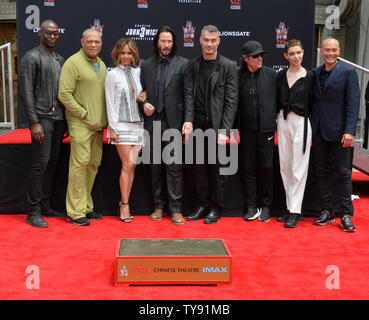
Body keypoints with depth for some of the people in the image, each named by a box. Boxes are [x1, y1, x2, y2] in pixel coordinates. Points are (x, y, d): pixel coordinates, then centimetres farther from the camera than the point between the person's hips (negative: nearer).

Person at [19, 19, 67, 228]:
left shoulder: (60, 60, 17)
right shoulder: (32, 57, -4)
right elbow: (26, 92, -10)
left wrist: (66, 121, 15)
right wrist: (34, 122, -15)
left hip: (58, 120, 7)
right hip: (42, 119, -7)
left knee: (52, 165, 9)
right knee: (40, 165, -8)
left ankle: (46, 207, 18)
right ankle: (33, 212, -2)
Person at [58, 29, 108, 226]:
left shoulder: (101, 65, 17)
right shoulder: (73, 63, -7)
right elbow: (64, 95, -13)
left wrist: (104, 119, 11)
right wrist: (84, 114, -13)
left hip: (98, 125, 8)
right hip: (80, 123, -7)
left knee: (93, 164, 10)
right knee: (80, 163, -8)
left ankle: (86, 207, 20)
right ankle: (75, 212, -1)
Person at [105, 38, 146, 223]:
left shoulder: (137, 72, 11)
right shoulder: (113, 75, -1)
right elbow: (110, 103, -3)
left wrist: (143, 98, 0)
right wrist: (112, 127, -8)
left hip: (138, 124, 5)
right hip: (121, 125, -5)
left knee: (132, 166, 4)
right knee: (127, 165, -10)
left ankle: (123, 202, 12)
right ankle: (125, 205, -2)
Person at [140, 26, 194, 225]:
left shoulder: (183, 64, 2)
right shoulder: (147, 65, 12)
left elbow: (188, 94, -2)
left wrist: (188, 119, -12)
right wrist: (144, 103, -4)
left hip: (174, 121, -3)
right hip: (153, 121, 3)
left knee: (175, 166, -4)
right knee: (155, 166, 8)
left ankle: (175, 209, 2)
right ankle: (159, 206, 18)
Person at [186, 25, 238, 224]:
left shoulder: (228, 67, -2)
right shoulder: (193, 65, 10)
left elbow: (231, 101, -6)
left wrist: (224, 130, -13)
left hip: (216, 125, -4)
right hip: (197, 125, 4)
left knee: (217, 168, 4)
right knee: (198, 167, 8)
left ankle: (216, 209, 15)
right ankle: (202, 206, 20)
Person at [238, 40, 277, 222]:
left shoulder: (271, 74, 4)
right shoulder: (238, 76, 0)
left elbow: (276, 100, 8)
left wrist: (277, 124, 3)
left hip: (266, 128, 0)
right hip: (247, 129, 0)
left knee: (266, 167, 3)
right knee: (248, 168, 5)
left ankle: (266, 206, 16)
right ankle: (252, 206, 16)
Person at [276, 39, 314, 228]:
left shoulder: (309, 76, -3)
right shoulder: (281, 76, 8)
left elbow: (311, 103, 0)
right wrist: (281, 113, 3)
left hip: (300, 123, -5)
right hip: (283, 122, 5)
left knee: (298, 169, -3)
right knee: (285, 167, 8)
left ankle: (295, 212, 2)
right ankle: (290, 208, 17)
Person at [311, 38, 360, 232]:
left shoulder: (348, 72, -4)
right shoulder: (315, 73, 10)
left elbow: (353, 103, -9)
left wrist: (349, 131, -17)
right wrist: (310, 128, 7)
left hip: (338, 131, -5)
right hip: (319, 132, 5)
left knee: (343, 173, 1)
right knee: (322, 172, 10)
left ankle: (346, 214, 8)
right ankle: (327, 211, 20)